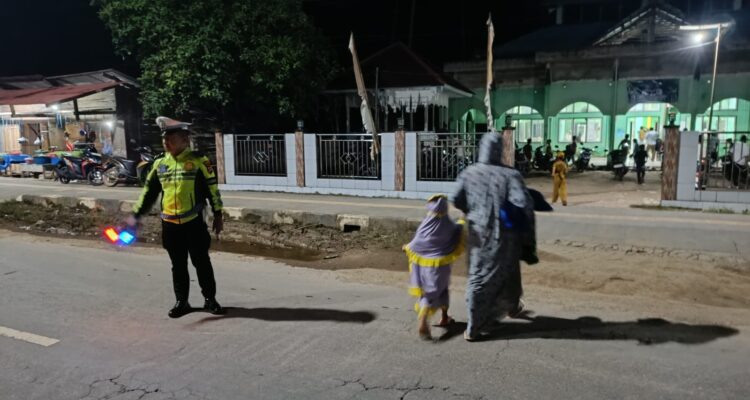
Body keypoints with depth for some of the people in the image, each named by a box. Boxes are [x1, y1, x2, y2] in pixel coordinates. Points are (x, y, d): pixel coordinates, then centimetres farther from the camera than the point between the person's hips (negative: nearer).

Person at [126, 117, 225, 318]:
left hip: (194, 223, -4)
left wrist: (218, 215, -4)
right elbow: (149, 191, 13)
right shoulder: (160, 163, 7)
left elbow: (212, 189, -4)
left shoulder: (198, 161, -6)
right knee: (178, 266, 12)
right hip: (170, 224, 4)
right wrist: (135, 215, 10)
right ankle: (181, 302, 25)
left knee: (201, 263, 5)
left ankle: (210, 299, 18)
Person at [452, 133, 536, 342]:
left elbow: (457, 201, -6)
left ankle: (473, 328, 9)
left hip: (478, 233, 1)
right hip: (504, 234, -1)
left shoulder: (468, 173, -6)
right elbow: (524, 204, -22)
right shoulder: (510, 174, -13)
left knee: (477, 277, 9)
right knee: (506, 272, 22)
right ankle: (511, 307, 48)